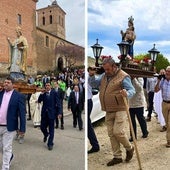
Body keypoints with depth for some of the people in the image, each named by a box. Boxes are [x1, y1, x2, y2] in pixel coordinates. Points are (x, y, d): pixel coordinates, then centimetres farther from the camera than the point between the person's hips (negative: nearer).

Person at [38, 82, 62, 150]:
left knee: (51, 129, 2)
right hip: (44, 113, 3)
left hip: (51, 113, -3)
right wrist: (42, 94, -19)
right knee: (42, 127, 10)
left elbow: (58, 103, -6)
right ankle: (46, 135, 44)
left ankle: (50, 144, 15)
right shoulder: (43, 93, 4)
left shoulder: (54, 93, -5)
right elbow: (39, 101, -6)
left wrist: (59, 112, -13)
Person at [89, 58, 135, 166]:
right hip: (109, 111, 7)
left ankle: (129, 148, 19)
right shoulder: (104, 76, 11)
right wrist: (92, 76, -3)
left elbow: (132, 90, -14)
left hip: (120, 109, -7)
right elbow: (94, 84, 16)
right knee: (111, 134, 9)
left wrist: (127, 94, -37)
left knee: (118, 132, -11)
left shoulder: (123, 76, -9)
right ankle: (117, 157, 22)